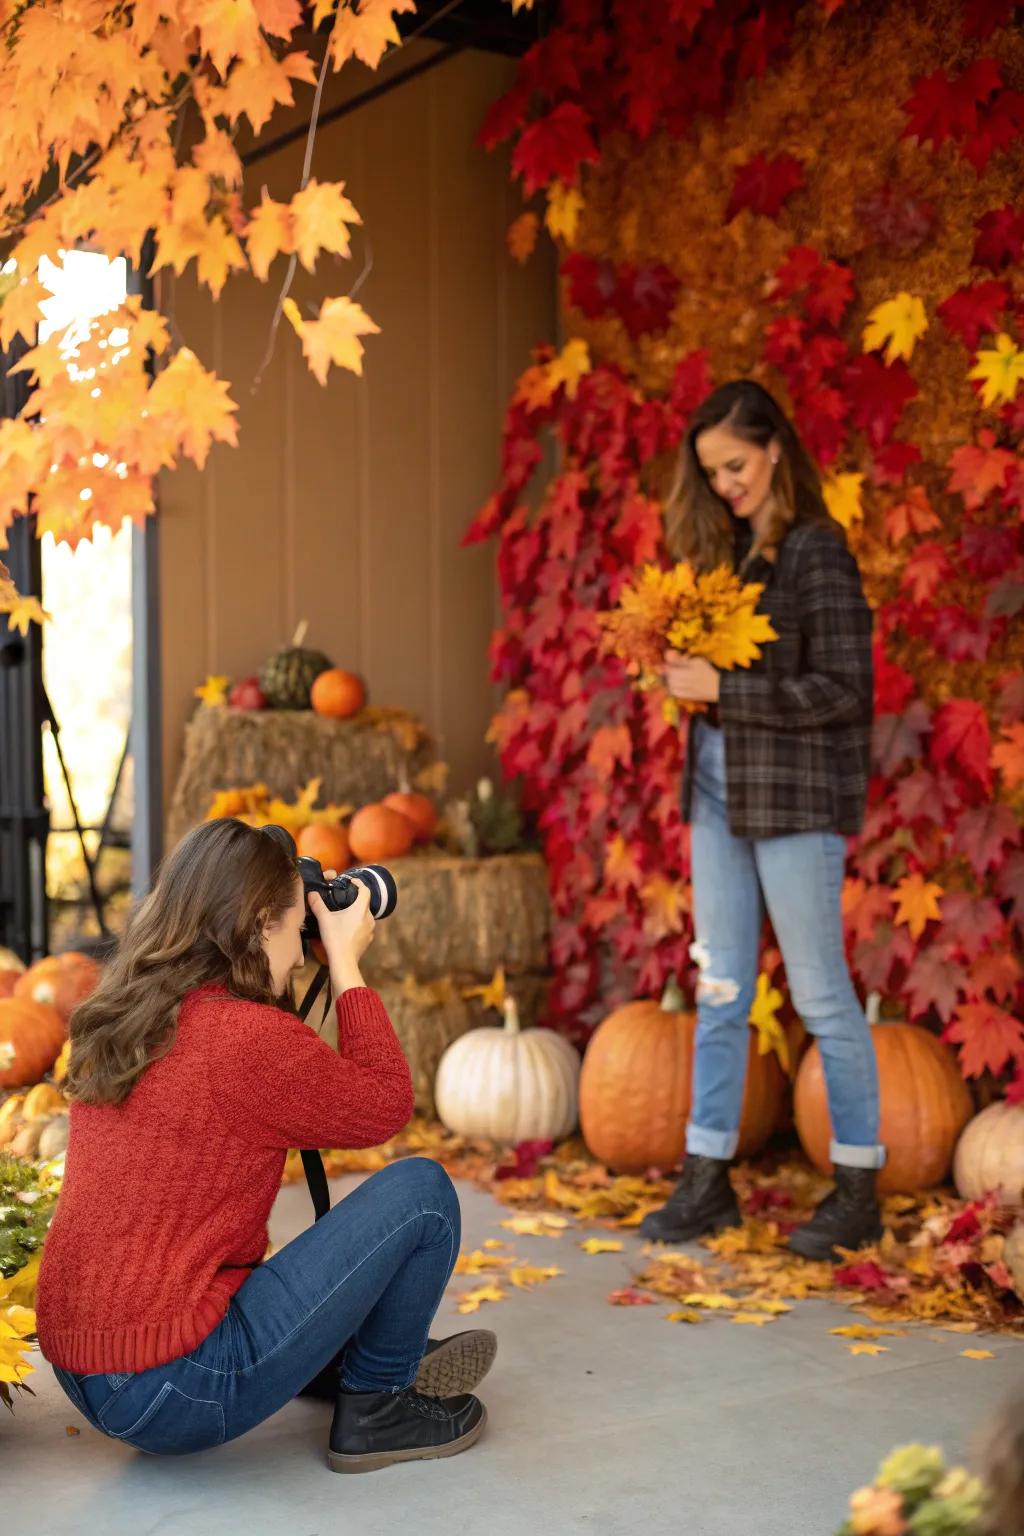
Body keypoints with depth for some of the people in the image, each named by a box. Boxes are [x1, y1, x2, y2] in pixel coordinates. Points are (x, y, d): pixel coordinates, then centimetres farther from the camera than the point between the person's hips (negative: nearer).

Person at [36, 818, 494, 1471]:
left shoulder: (114, 1024, 7)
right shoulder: (247, 1036, -18)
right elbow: (386, 1106, -3)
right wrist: (345, 964, 2)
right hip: (176, 1388, -9)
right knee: (421, 1190, -3)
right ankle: (374, 1408, 13)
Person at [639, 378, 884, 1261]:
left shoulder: (815, 550, -11)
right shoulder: (725, 547, 12)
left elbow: (844, 689, -16)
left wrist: (723, 689, -17)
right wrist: (682, 668, -6)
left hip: (796, 791, -7)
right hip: (718, 785, 7)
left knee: (820, 992, 1)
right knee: (720, 989, 10)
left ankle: (859, 1191, 14)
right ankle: (708, 1180, 20)